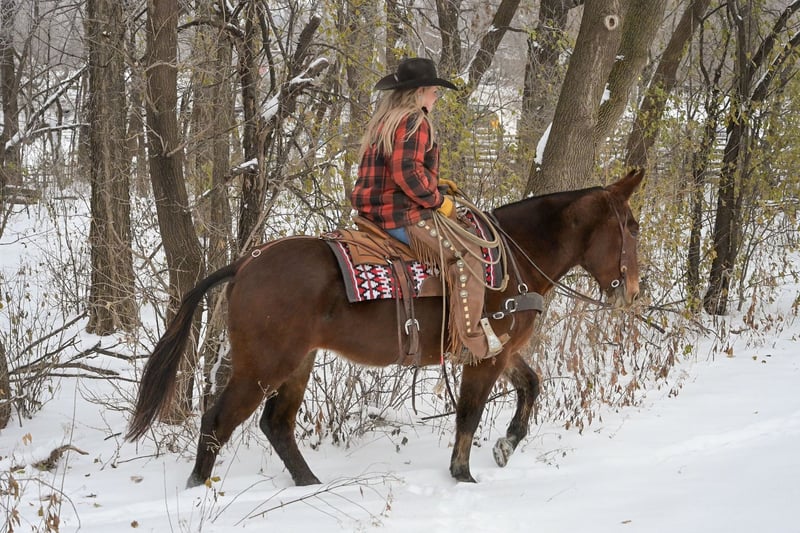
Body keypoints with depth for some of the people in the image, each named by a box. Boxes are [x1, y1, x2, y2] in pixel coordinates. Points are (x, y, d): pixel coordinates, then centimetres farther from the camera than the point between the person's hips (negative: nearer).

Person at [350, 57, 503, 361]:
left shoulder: (385, 120, 19)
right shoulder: (413, 122, -14)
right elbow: (406, 173, -25)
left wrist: (435, 185, 18)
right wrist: (437, 200, -13)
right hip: (403, 216, -11)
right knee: (466, 254, -14)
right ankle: (471, 336, -21)